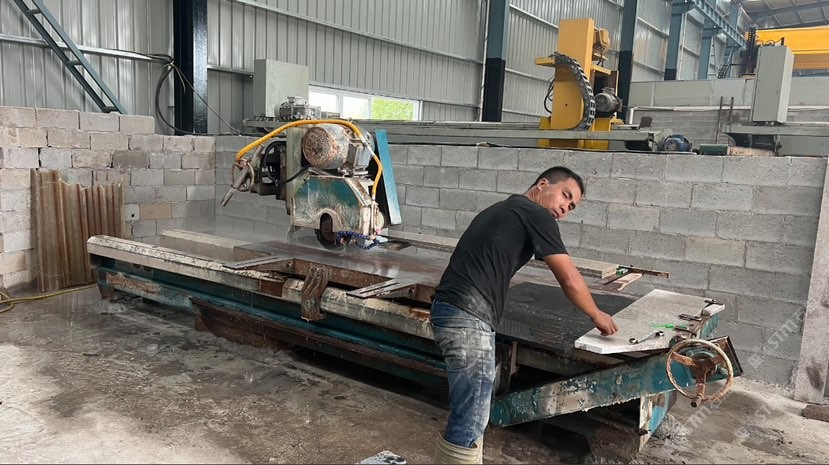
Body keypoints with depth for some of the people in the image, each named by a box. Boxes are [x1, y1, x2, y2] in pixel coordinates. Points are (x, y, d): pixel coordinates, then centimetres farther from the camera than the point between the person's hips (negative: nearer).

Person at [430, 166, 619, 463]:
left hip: (448, 310, 10)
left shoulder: (502, 210, 26)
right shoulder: (536, 215, -1)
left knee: (469, 415, 19)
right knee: (469, 423, -3)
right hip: (468, 319, -10)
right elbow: (570, 281, 0)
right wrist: (597, 316, 18)